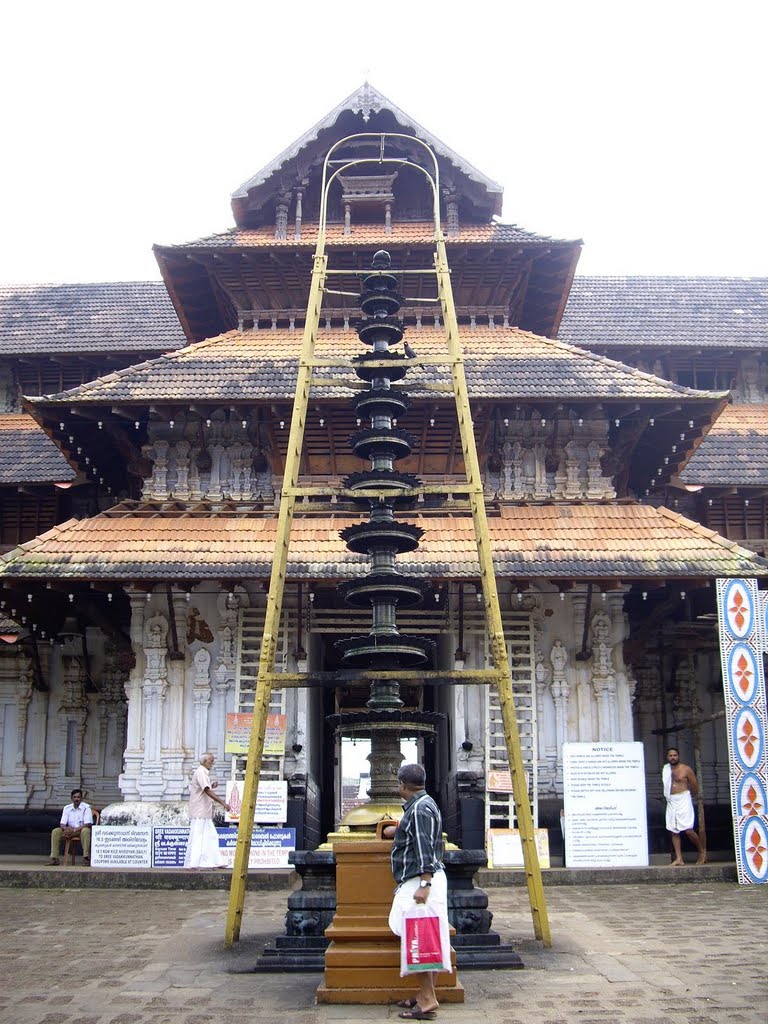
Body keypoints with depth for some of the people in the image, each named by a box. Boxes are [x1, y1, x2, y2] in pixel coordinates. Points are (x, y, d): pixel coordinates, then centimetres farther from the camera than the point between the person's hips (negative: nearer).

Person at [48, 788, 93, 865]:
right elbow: (62, 824, 0)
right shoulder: (67, 808, 5)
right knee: (55, 831, -19)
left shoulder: (86, 807, -8)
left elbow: (87, 824, -16)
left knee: (86, 831, -39)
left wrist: (74, 830, -26)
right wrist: (66, 829, -24)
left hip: (82, 830, -4)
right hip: (70, 831, 4)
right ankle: (54, 858, -19)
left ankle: (86, 858, -36)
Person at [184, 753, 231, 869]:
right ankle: (191, 863, -3)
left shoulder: (204, 773, 17)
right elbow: (207, 791, -24)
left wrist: (211, 786, 10)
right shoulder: (200, 773, -14)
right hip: (199, 812, -10)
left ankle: (214, 862, 10)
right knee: (196, 837, -7)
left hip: (205, 813, 10)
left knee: (211, 837, 9)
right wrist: (223, 803, -28)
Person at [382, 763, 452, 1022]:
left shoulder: (420, 809, -15)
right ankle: (425, 995, 18)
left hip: (421, 881, -11)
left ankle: (427, 1003, -8)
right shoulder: (422, 804, 17)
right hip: (420, 880, 11)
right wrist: (398, 830, 56)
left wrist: (424, 885, -29)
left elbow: (424, 849, -24)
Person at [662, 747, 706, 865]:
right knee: (674, 831, 2)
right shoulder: (665, 770, 9)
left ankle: (702, 851, 11)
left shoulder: (686, 769, -5)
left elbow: (695, 785, 2)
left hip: (683, 801, -5)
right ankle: (679, 858, 6)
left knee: (688, 830, -11)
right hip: (671, 802, 5)